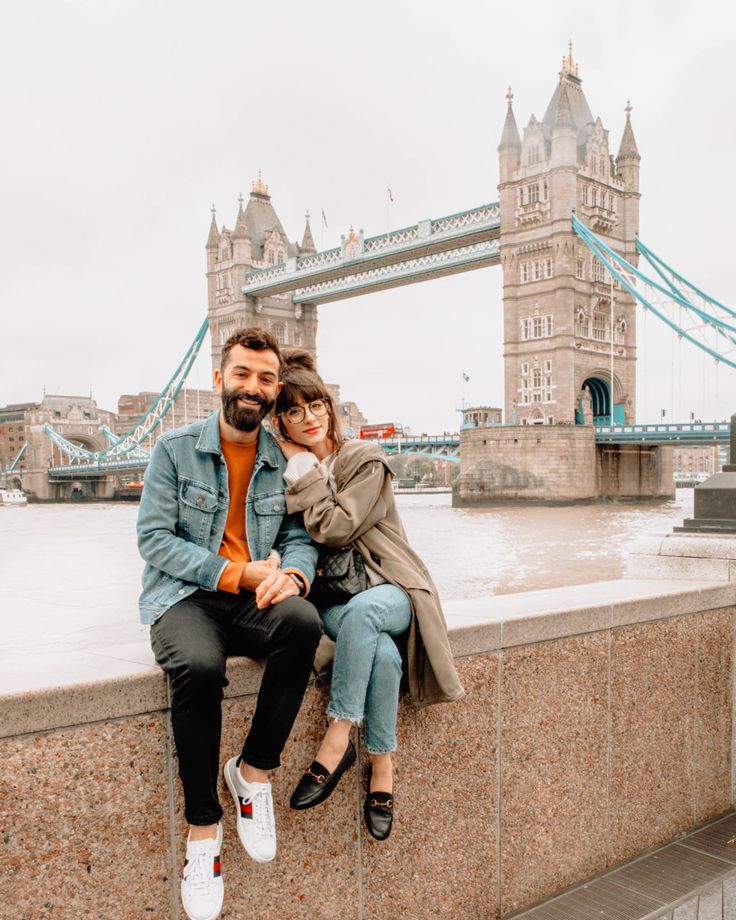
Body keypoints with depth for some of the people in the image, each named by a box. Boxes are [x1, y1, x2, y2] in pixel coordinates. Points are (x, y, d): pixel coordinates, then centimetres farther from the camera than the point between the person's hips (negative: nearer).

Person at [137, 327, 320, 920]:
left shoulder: (284, 461, 8)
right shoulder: (176, 449, 0)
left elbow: (300, 536, 7)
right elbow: (154, 538, -5)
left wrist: (294, 574, -19)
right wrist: (236, 572, -15)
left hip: (253, 601, 3)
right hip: (183, 597, -2)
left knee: (302, 622, -32)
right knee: (199, 666, -35)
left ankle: (254, 770, -12)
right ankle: (203, 827, -14)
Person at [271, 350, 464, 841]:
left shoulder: (366, 459, -7)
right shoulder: (287, 470, 7)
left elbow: (335, 528, -19)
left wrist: (303, 467, -13)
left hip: (390, 589, -2)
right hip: (332, 599, 2)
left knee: (361, 610, -39)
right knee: (381, 652, -32)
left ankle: (338, 739, -29)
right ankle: (382, 768, -19)